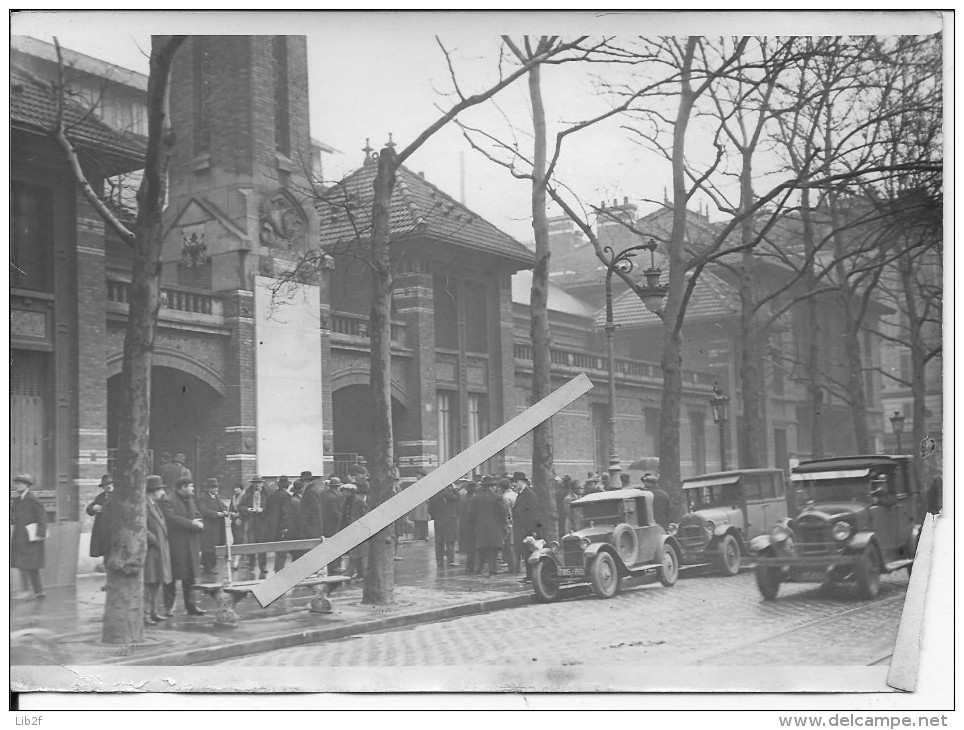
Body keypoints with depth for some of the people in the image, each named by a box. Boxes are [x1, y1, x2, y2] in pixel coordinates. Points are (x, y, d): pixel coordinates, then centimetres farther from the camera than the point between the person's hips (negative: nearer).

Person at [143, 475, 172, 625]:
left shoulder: (154, 505, 18)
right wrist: (154, 541, -17)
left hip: (159, 551, 10)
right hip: (150, 551, -10)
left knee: (155, 583, 13)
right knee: (148, 583, -8)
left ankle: (152, 612, 21)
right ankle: (145, 614, -5)